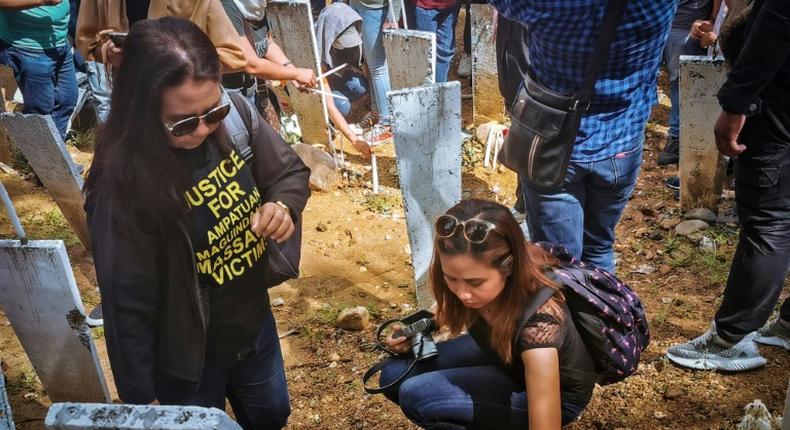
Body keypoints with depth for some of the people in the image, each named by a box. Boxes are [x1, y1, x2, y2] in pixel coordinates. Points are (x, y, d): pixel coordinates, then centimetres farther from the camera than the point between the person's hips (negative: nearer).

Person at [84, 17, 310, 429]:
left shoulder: (235, 114, -18)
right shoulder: (123, 184, -31)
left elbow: (291, 172, -1)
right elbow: (128, 303, -23)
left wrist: (283, 206, -25)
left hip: (255, 320, 5)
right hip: (188, 355, -5)